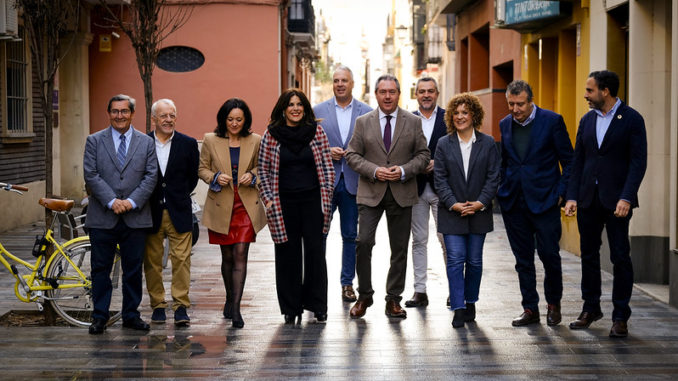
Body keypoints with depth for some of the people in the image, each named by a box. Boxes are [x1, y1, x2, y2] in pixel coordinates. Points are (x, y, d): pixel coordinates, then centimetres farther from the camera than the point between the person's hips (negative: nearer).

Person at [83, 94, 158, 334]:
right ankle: (99, 317, 12)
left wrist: (132, 202, -11)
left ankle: (131, 316, 16)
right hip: (102, 217, -1)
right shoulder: (94, 141, 5)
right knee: (101, 269, 3)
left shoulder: (146, 143, 8)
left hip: (135, 217, 1)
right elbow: (91, 175, -3)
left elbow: (151, 176, 1)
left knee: (133, 270, 6)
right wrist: (112, 201, -13)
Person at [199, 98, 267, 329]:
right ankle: (230, 299, 32)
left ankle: (235, 309, -11)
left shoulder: (255, 141, 2)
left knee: (240, 255, -9)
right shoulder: (210, 141, 1)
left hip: (246, 205, -1)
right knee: (227, 256, 11)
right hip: (221, 206, 1)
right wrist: (216, 177, -14)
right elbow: (202, 169, 6)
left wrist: (252, 175, -10)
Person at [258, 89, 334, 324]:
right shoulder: (271, 135, 2)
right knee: (287, 254, 3)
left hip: (312, 200, 0)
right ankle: (291, 308, 11)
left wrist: (326, 194, -1)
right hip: (284, 202, 0)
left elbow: (327, 166, 6)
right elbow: (263, 170, 5)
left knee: (315, 251, -1)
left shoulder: (316, 132, 4)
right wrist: (268, 199, -2)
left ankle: (316, 305, 10)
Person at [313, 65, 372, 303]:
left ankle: (347, 283, 18)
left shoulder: (367, 112, 5)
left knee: (350, 235, 8)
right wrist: (327, 152, -11)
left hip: (352, 182, 0)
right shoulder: (318, 111, 5)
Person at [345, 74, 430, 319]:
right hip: (370, 193, -1)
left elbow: (423, 155, 5)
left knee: (399, 249, 6)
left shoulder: (413, 122, 5)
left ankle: (393, 299, 17)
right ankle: (364, 296, 4)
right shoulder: (363, 122, 5)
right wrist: (374, 171, -13)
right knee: (363, 242, -11)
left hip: (402, 194, 1)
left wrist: (404, 170, -12)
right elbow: (352, 155, 3)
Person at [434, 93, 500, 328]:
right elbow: (440, 179, 0)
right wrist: (453, 204, -13)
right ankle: (458, 309, -7)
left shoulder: (488, 144, 4)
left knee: (475, 261, 7)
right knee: (455, 259, -7)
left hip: (479, 212, 1)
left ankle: (470, 302, 23)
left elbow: (493, 177, 0)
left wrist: (481, 202, -13)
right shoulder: (444, 144, 4)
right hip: (452, 212, -1)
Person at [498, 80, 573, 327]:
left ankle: (553, 303, 18)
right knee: (523, 258, 7)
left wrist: (560, 193, -8)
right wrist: (503, 190, 9)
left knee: (549, 254, -3)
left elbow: (569, 161, -2)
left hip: (544, 200, -4)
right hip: (513, 202, 4)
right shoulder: (505, 124, 8)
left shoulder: (552, 121, -5)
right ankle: (530, 309, 16)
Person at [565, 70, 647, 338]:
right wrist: (572, 196, 1)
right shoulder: (587, 120, 11)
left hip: (616, 200, -5)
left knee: (620, 257, -1)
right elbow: (578, 161, 11)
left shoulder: (632, 119, -5)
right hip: (588, 199, 5)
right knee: (589, 255, 11)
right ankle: (591, 309, 24)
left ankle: (620, 317, 6)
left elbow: (638, 162, -10)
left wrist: (626, 198, -19)